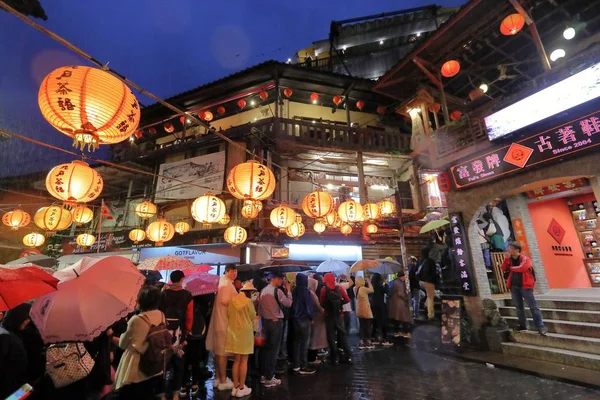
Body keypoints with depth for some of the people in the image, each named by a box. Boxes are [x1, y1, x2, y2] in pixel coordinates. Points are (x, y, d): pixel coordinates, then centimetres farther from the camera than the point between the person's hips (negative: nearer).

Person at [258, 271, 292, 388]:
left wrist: (262, 319, 16)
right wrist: (288, 290, -5)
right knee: (274, 350, 2)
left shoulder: (263, 290, 6)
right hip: (276, 321, -7)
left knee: (266, 348, 16)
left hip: (266, 321, 7)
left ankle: (264, 375, 25)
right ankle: (269, 378, 8)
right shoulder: (277, 291, -16)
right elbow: (288, 303, -13)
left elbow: (259, 307, 10)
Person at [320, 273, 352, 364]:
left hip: (329, 316, -2)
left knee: (331, 337, 8)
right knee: (342, 335, 13)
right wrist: (339, 303, 10)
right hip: (339, 315, 2)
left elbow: (322, 303, -8)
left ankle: (335, 358, 12)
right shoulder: (339, 288, -4)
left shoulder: (324, 290, -10)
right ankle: (348, 356, 14)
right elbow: (347, 300, -3)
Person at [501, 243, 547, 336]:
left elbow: (522, 268, -26)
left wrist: (512, 268, -9)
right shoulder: (510, 259, 8)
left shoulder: (525, 258, -10)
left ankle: (540, 326, 4)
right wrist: (507, 258, -11)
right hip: (514, 286, 6)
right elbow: (503, 268, -2)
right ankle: (522, 324, 24)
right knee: (519, 306, 13)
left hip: (525, 286, -6)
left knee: (533, 306, -2)